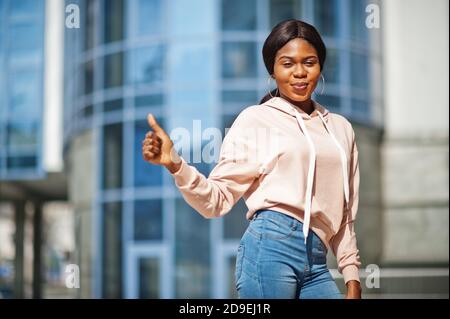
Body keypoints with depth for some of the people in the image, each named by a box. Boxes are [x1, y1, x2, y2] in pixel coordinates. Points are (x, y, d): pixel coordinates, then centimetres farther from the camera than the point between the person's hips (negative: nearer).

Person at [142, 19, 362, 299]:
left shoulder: (341, 128, 16)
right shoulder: (255, 119, 2)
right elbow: (218, 199, -4)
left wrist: (352, 275, 16)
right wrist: (174, 164, -19)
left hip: (316, 262, 5)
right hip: (269, 247, -5)